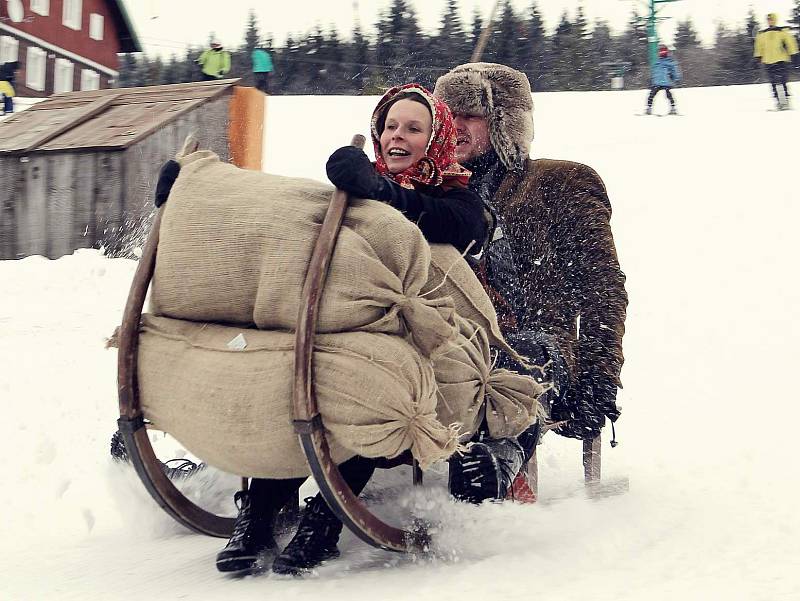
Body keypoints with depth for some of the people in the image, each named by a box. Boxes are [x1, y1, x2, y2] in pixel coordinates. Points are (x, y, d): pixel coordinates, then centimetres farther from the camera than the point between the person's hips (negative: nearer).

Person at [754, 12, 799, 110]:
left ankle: (785, 102, -10)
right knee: (774, 84, 2)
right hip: (768, 62, 4)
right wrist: (757, 57, 14)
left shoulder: (783, 31, 3)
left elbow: (791, 43, 3)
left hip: (781, 61, -4)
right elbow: (758, 47, 22)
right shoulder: (762, 34, 14)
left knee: (781, 82, -13)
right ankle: (779, 102, 6)